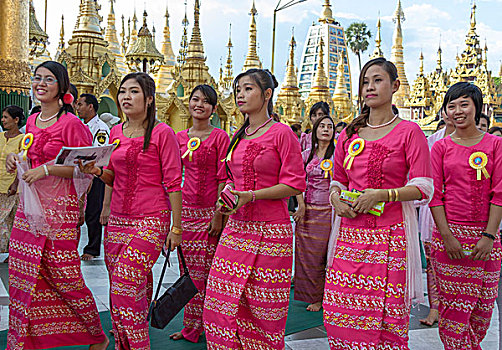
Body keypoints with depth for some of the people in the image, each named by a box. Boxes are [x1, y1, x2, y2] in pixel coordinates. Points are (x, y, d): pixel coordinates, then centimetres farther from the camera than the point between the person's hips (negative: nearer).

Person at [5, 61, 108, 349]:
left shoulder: (71, 124, -9)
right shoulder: (32, 121, 14)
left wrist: (46, 169, -19)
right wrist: (16, 158, 7)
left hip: (60, 207, -7)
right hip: (29, 206, 8)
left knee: (63, 275, -5)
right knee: (22, 273, 9)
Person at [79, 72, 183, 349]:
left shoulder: (162, 133, -7)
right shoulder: (116, 132, 11)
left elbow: (173, 183, -7)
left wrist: (176, 227, -9)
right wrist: (97, 172, -2)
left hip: (151, 221, -6)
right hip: (117, 220, 6)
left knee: (126, 287, -15)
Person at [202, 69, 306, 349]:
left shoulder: (282, 133, -7)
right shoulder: (238, 137, 14)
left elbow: (295, 184, -11)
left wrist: (250, 195, -17)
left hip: (271, 231, -6)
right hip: (237, 228, 6)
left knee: (264, 309, 2)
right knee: (220, 303, 4)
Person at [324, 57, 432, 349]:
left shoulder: (409, 131, 0)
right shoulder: (349, 134, 14)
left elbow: (424, 188, -5)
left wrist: (381, 194, -17)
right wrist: (336, 197, -2)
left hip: (390, 237, -4)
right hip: (350, 236, 4)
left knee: (385, 320, -4)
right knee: (342, 316, 3)